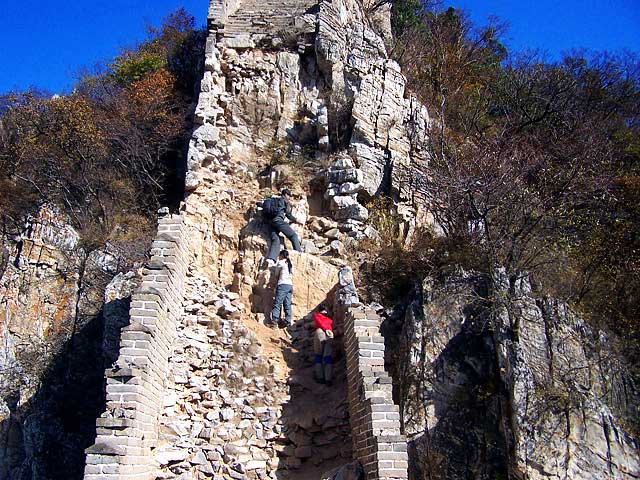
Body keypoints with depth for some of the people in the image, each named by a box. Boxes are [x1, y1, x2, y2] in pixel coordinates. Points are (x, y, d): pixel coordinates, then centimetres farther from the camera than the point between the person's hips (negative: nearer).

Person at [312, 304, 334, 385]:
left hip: (320, 332, -2)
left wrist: (326, 329, -1)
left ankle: (320, 377, 1)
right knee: (328, 356, 1)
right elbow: (332, 326, 21)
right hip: (330, 334, 2)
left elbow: (318, 322, 7)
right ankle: (328, 379, -8)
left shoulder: (316, 315, 22)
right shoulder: (329, 318, 33)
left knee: (318, 355, 9)